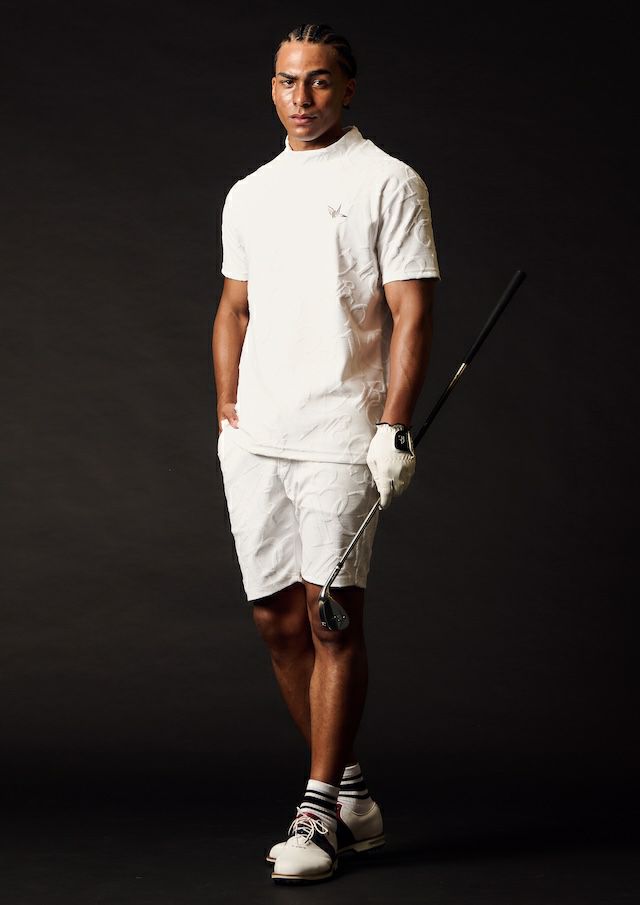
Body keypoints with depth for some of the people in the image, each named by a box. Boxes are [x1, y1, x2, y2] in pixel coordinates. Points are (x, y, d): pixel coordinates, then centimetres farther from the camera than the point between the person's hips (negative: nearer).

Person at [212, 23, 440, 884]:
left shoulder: (390, 183, -1)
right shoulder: (248, 195, 16)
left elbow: (412, 310, -7)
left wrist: (394, 428, -14)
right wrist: (228, 407, 13)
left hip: (341, 439, -6)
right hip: (254, 439, 6)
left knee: (334, 618, -7)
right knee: (279, 621, 5)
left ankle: (320, 813, 2)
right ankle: (351, 794, 18)